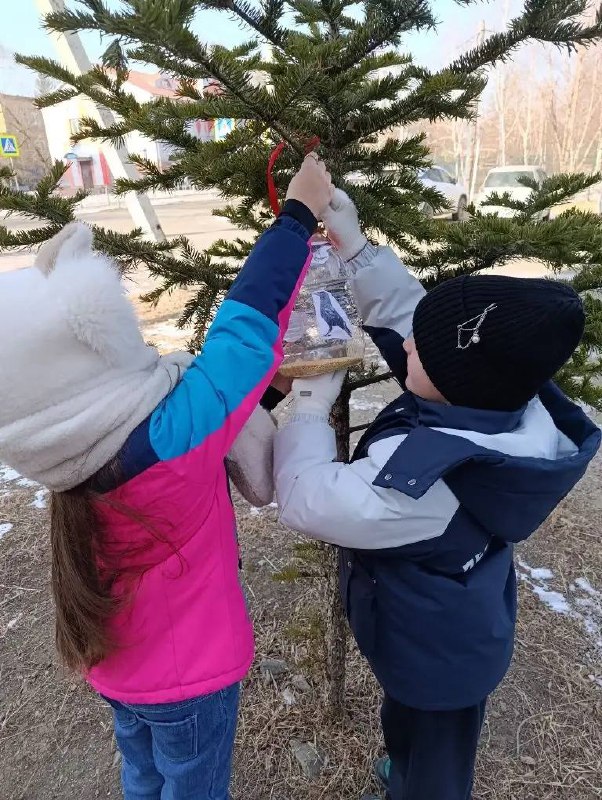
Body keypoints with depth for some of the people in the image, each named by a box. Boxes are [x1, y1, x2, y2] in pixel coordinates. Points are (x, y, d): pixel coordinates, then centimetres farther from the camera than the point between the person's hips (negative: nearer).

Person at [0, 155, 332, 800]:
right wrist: (299, 213, -18)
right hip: (186, 673, -5)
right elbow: (249, 322, -29)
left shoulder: (75, 451, -15)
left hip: (120, 661, 6)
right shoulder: (169, 441, -37)